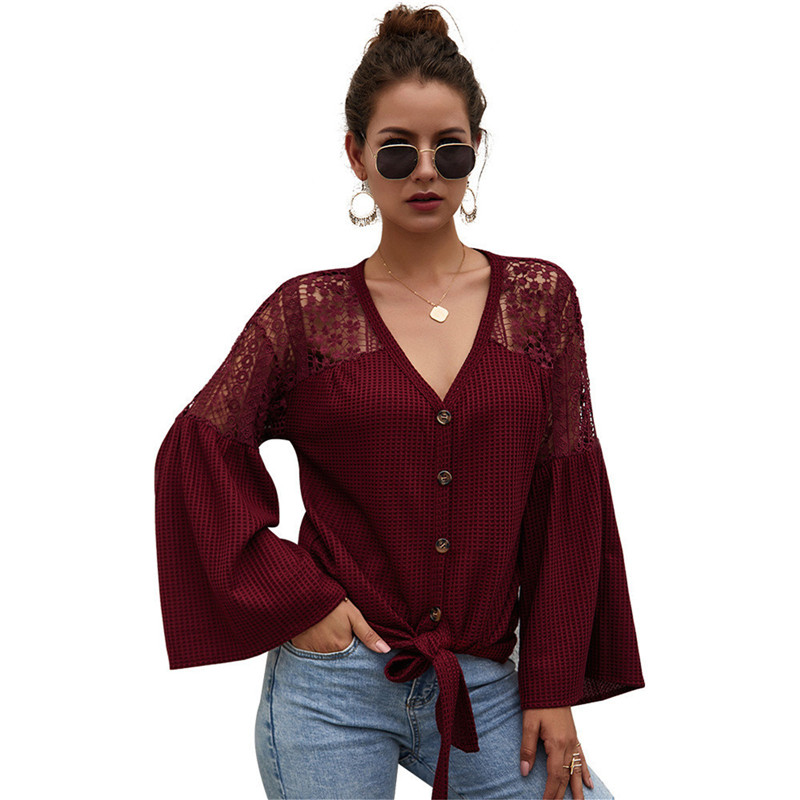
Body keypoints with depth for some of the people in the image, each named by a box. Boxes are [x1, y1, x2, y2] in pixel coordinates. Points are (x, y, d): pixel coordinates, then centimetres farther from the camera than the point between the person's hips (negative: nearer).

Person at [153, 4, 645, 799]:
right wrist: (292, 595, -11)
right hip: (334, 685, -1)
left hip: (482, 685, 2)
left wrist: (553, 684, -1)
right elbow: (194, 451, -3)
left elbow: (566, 496, 1)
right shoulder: (307, 311, -1)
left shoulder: (540, 296, 2)